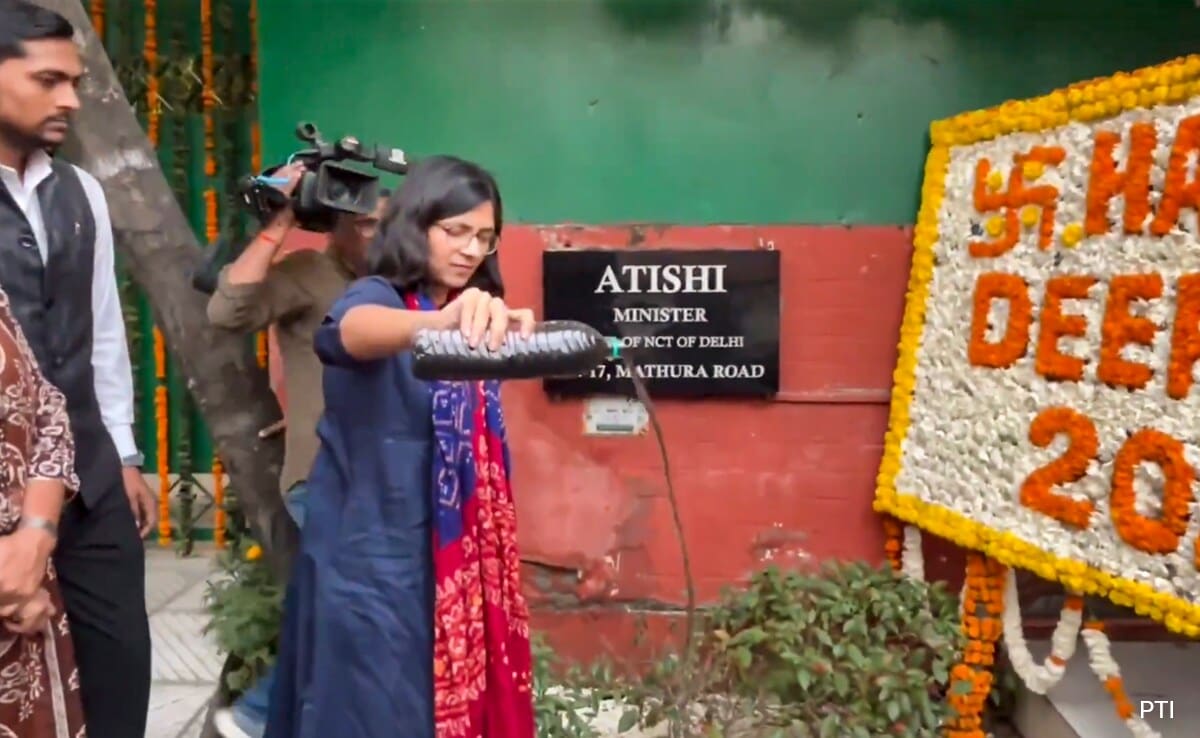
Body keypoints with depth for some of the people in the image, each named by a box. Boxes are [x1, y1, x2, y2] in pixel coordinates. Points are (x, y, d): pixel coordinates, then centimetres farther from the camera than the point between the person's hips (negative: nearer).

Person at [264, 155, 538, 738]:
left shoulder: (472, 319, 9)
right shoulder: (376, 296, -12)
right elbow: (352, 330, -38)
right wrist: (440, 321, -56)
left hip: (456, 556, 7)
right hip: (369, 556, -7)